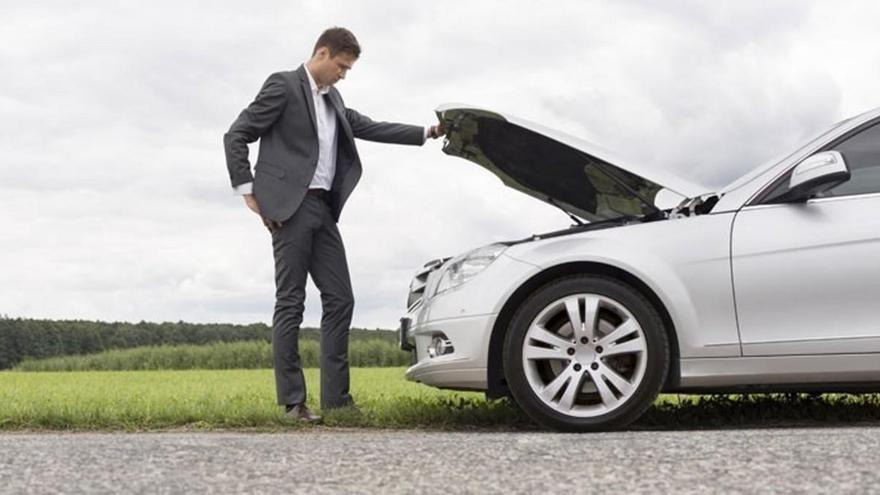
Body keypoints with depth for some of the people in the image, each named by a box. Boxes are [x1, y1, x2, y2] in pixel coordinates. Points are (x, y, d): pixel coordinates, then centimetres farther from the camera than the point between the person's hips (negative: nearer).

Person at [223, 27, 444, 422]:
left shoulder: (332, 100, 20)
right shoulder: (283, 85, -3)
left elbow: (371, 128, 19)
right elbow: (236, 136, -6)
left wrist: (427, 133, 13)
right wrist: (248, 191, -10)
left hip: (323, 209, 8)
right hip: (289, 207, -8)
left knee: (339, 300, 3)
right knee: (290, 302, -7)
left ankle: (336, 397, 6)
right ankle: (293, 402, -4)